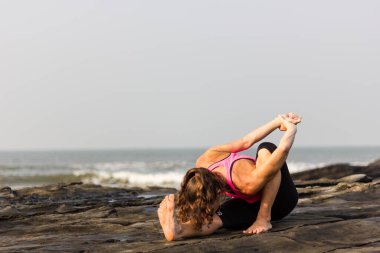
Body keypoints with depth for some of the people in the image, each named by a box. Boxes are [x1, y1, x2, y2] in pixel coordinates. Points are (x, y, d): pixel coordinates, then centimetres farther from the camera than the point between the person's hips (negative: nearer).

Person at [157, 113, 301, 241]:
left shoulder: (248, 184, -46)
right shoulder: (203, 162, -28)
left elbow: (284, 147, -44)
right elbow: (245, 141, -18)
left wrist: (291, 127, -22)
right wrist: (278, 122, -23)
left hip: (280, 199, -3)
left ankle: (264, 217, -32)